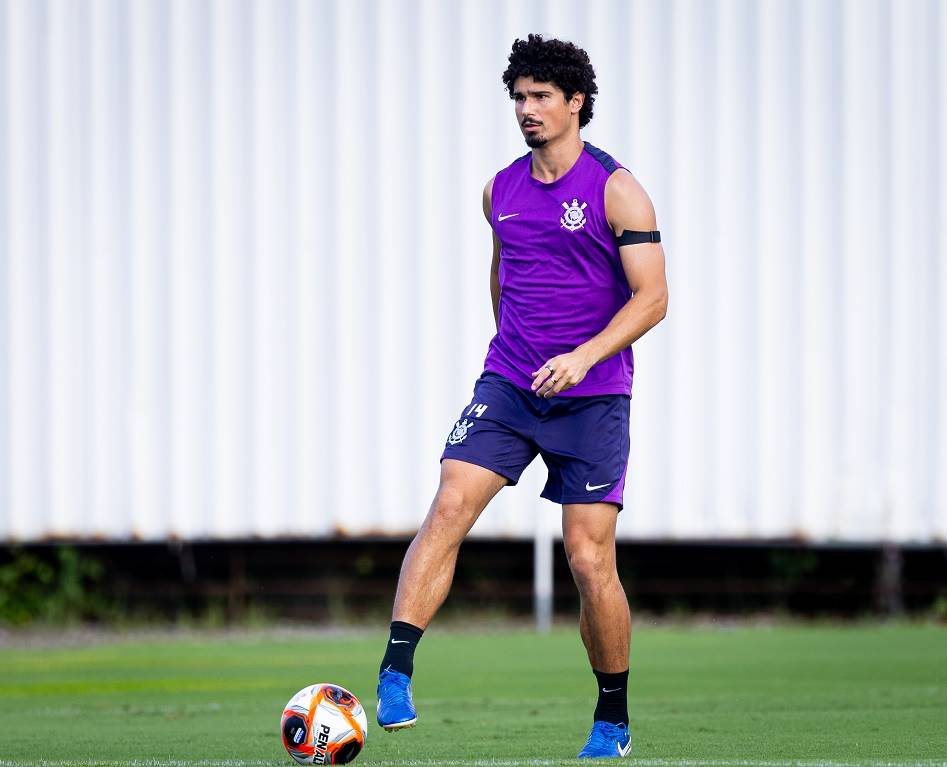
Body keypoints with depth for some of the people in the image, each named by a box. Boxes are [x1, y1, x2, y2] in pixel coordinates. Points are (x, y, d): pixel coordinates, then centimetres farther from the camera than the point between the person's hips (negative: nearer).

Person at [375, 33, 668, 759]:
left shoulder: (616, 191, -7)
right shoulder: (501, 190, 9)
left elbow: (652, 297, -11)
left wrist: (582, 356, -22)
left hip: (592, 395, -4)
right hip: (507, 384, 4)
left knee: (589, 558, -5)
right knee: (447, 510, -16)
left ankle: (613, 720, 13)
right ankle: (396, 673, -21)